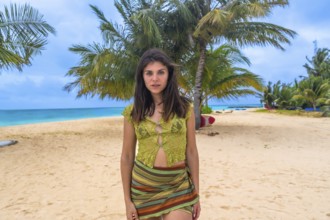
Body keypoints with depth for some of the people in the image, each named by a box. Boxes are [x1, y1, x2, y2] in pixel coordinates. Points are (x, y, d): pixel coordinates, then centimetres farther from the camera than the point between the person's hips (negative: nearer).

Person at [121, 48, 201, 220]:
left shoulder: (184, 108, -4)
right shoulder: (133, 112, -3)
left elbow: (191, 152, 0)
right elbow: (127, 157, 1)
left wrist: (196, 193, 2)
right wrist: (127, 200, 2)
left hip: (178, 186, 0)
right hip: (143, 185, 1)